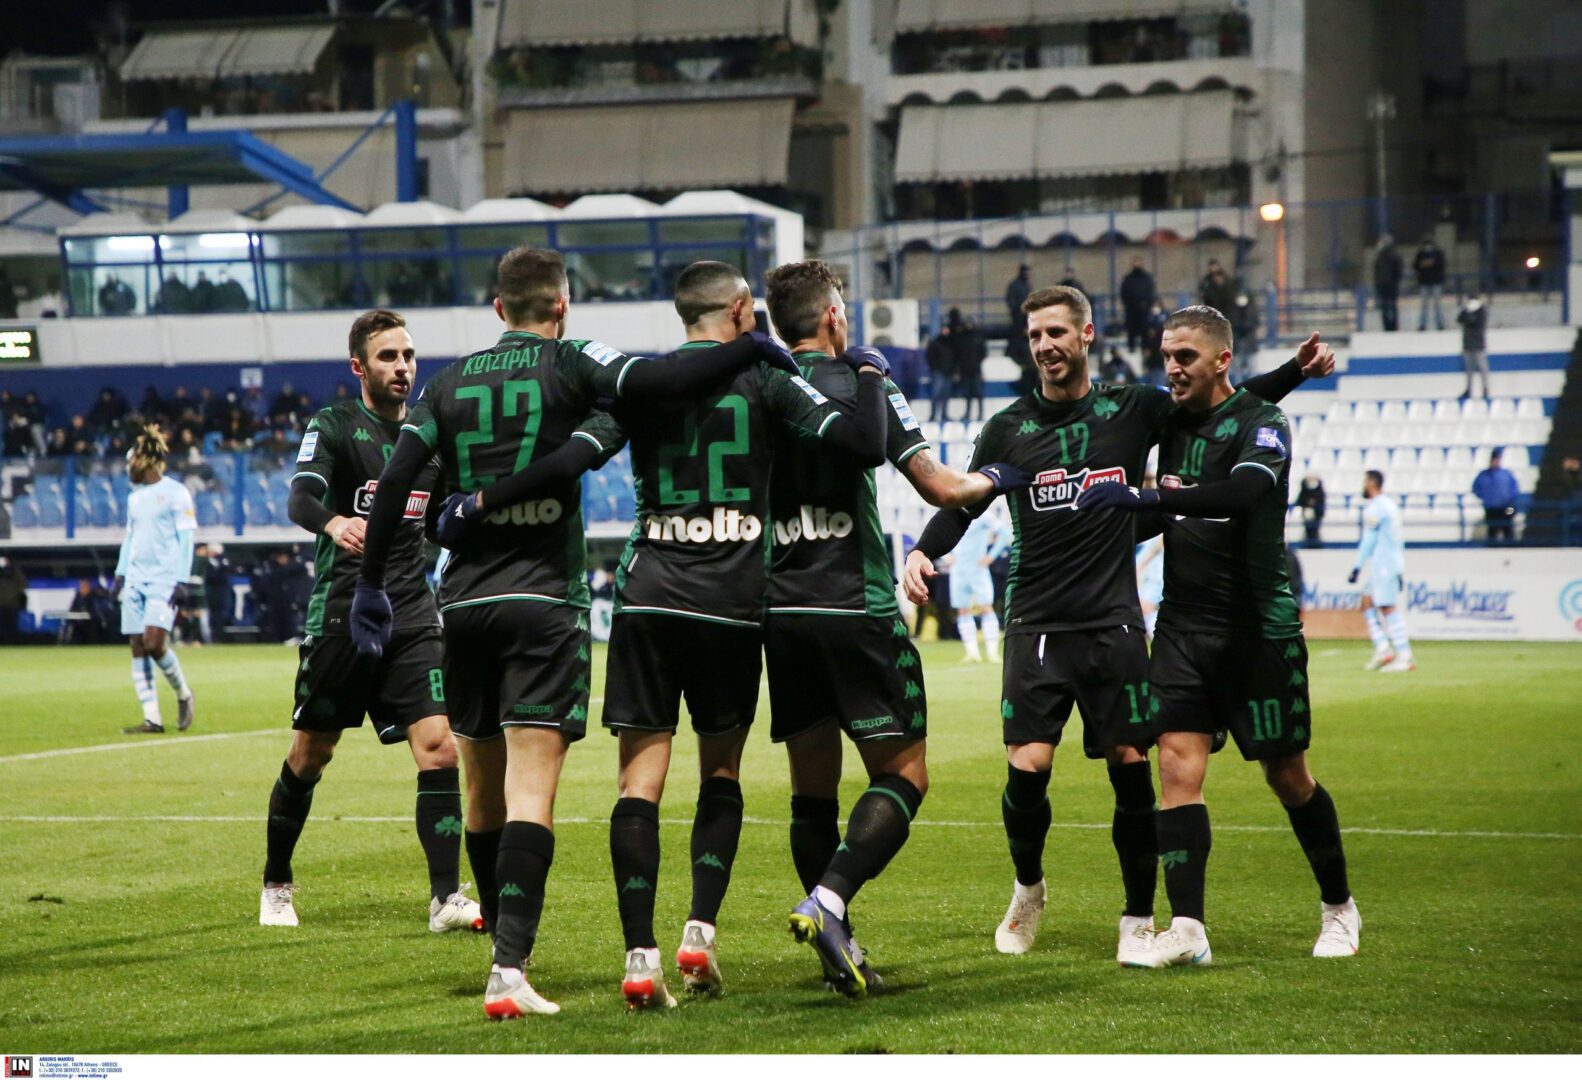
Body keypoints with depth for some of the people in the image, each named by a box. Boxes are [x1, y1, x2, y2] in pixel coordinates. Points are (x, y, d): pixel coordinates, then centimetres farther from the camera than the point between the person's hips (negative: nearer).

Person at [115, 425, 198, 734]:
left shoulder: (175, 493, -4)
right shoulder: (135, 497, 16)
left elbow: (185, 539, -6)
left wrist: (180, 580, -12)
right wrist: (121, 572, 15)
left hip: (163, 579, -7)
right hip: (136, 580, 7)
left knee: (154, 644, -18)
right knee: (138, 648, -1)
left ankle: (183, 694, 7)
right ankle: (152, 719, 0)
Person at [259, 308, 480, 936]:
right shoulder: (334, 427, -3)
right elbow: (299, 498, -22)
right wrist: (332, 522, -44)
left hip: (412, 619, 4)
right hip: (340, 616, -3)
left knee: (439, 747, -12)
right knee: (310, 756, 6)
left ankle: (446, 898, -13)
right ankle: (276, 885, 25)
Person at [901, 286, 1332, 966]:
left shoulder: (1133, 410, 5)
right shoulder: (1009, 428, 5)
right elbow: (962, 503, 10)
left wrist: (1297, 370, 3)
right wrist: (923, 552, -8)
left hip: (1114, 623, 0)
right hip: (1037, 626, 0)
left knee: (1131, 768, -3)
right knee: (1028, 767, -10)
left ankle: (1139, 920, 10)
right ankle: (1027, 890, 17)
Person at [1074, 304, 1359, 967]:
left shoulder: (1260, 425, -12)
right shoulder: (1173, 423, 9)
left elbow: (1242, 493, -34)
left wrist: (1144, 499, -39)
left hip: (1258, 629, -5)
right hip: (1183, 627, 5)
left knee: (1288, 778, 6)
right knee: (1179, 768, -9)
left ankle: (1338, 907, 26)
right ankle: (1186, 930, -12)